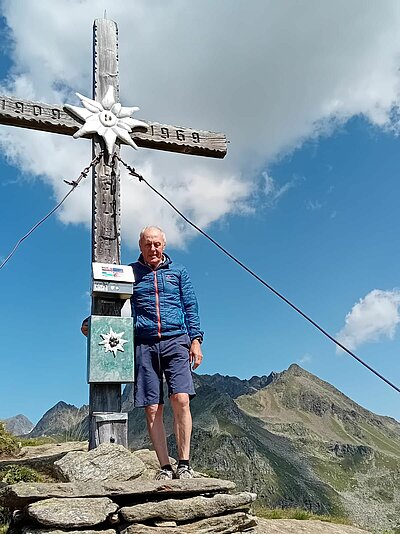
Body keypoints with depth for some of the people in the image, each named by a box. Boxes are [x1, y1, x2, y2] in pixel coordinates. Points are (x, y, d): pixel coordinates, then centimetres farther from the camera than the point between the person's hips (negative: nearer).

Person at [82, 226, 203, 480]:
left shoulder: (178, 271, 16)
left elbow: (191, 307, 13)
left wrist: (196, 340, 3)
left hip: (175, 341, 0)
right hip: (144, 344, 1)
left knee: (181, 399, -15)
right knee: (152, 409, -2)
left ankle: (184, 464, -4)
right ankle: (165, 468, 6)